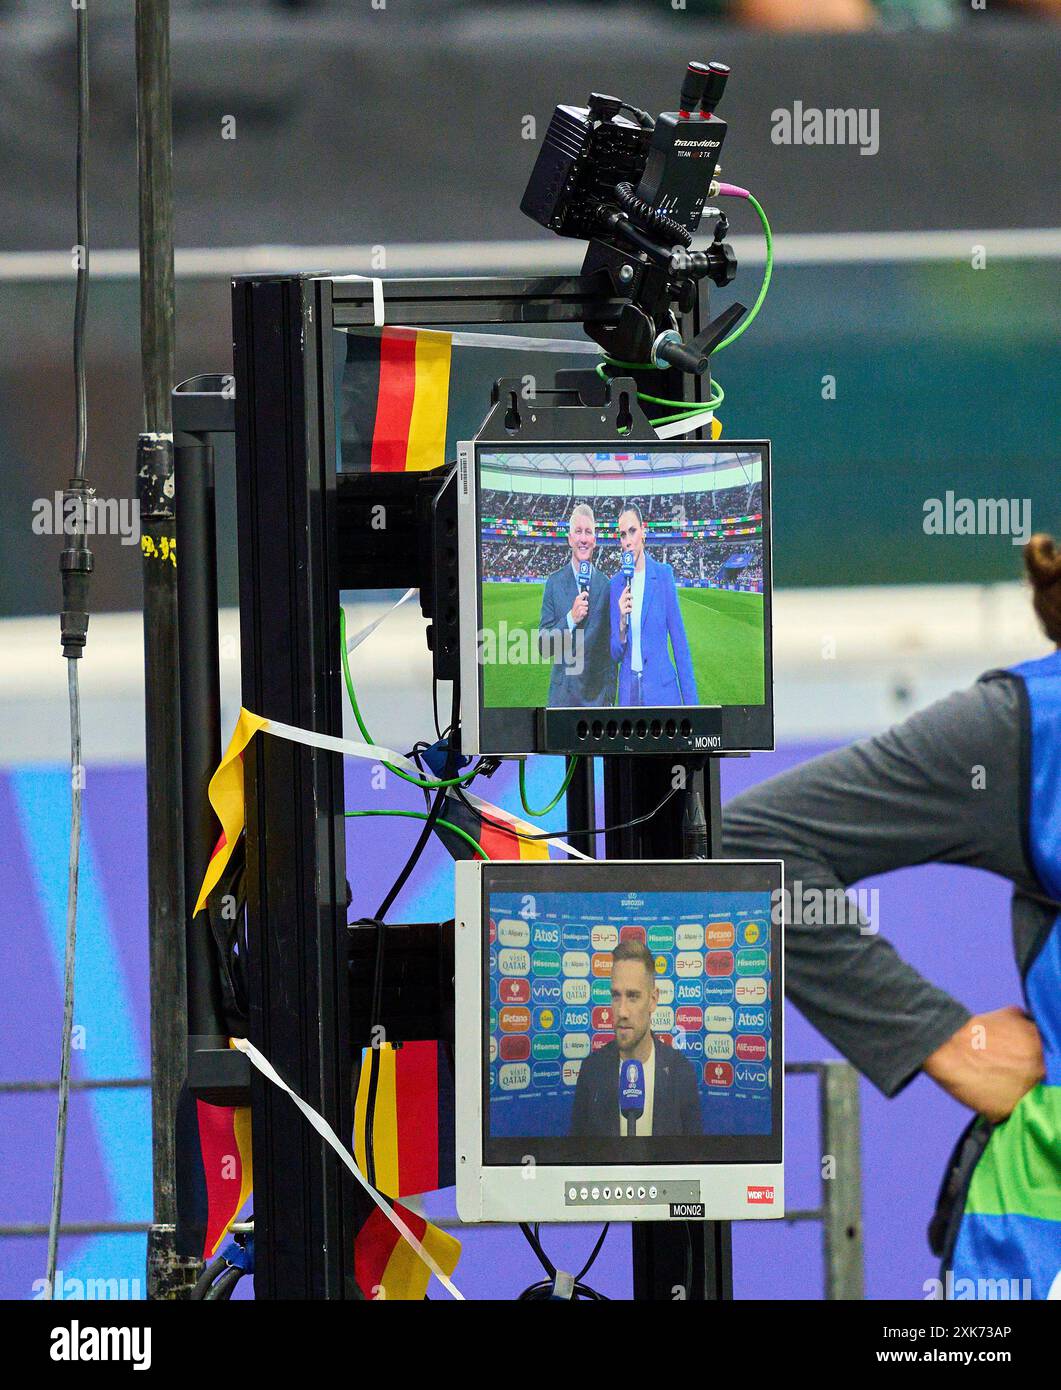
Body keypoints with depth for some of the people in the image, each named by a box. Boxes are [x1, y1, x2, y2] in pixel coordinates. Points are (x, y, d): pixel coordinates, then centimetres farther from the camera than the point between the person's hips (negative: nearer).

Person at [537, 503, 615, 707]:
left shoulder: (605, 585, 4)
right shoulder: (554, 583, 2)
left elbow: (611, 649, 9)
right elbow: (543, 644, -2)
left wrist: (610, 697, 5)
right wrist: (570, 619, -18)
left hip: (598, 695, 1)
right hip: (563, 695, -1)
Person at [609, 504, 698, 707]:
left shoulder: (663, 575, -2)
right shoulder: (616, 584, 6)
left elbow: (679, 642, -1)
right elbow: (615, 654, 6)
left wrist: (690, 701, -4)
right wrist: (622, 625, -15)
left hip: (661, 690, -3)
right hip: (629, 690, 3)